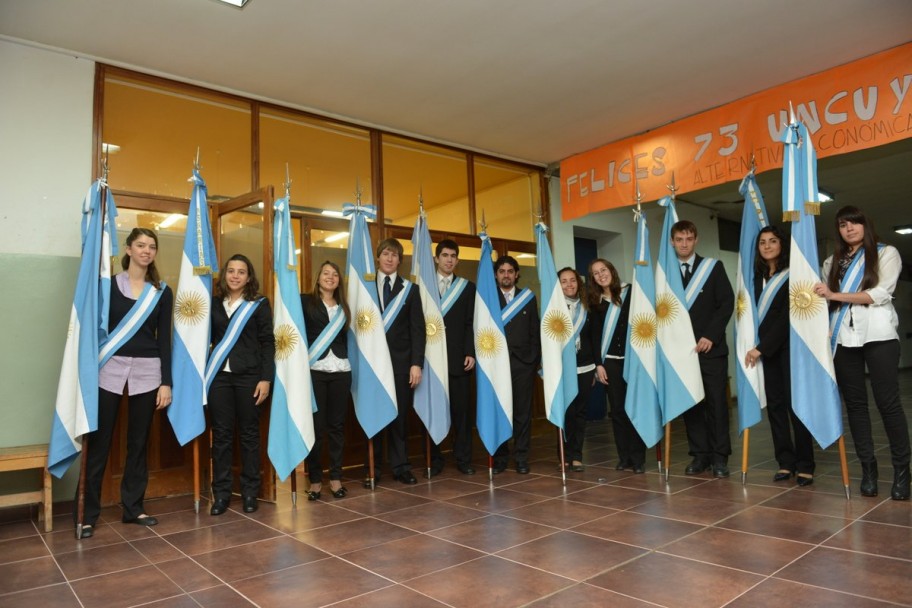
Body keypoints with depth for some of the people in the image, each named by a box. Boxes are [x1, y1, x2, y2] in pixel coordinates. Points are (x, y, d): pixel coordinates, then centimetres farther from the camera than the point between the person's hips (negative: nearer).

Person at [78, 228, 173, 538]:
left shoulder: (162, 292, 7)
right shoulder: (108, 284, 3)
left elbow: (164, 339, 5)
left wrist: (166, 382, 0)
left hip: (147, 372, 2)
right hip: (109, 369, -1)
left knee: (138, 442, 8)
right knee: (99, 442, 1)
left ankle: (133, 507, 20)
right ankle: (89, 513, 13)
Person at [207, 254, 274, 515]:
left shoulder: (260, 304, 3)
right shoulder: (213, 303, 11)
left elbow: (268, 343, -1)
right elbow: (207, 338, 11)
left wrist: (266, 378, -8)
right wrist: (205, 372, 0)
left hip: (249, 375, -2)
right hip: (219, 374, 2)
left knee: (249, 433, 4)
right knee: (221, 434, 4)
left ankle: (250, 492, 15)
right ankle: (221, 493, 15)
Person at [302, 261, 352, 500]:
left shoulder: (344, 307, 16)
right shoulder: (305, 301, 4)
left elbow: (348, 338, 12)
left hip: (340, 371, 3)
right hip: (314, 370, -3)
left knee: (337, 424, 7)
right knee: (315, 425, 0)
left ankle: (335, 477, 16)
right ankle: (315, 479, 12)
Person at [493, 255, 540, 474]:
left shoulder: (528, 297, 12)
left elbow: (535, 331, 10)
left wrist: (537, 359, 3)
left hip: (523, 362, 1)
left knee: (523, 411, 3)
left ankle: (521, 457, 12)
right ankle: (500, 457, 12)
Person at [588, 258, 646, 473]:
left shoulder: (630, 292, 2)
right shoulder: (596, 302, 9)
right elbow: (596, 335, 9)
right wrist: (598, 363, 2)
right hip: (610, 361, 2)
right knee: (617, 410, 4)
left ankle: (638, 458, 5)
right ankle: (624, 456, 12)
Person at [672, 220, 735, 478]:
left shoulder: (713, 266, 6)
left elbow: (727, 303, -1)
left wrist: (710, 336, -9)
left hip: (711, 347, -1)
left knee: (716, 401, 1)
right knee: (690, 404, 4)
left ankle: (719, 456, 10)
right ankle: (700, 454, 12)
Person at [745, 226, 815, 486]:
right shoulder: (758, 277, 12)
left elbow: (787, 316, -13)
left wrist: (761, 347, -15)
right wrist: (758, 347, 4)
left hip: (789, 345, -5)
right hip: (766, 347, 5)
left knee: (794, 402, -5)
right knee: (775, 404, 4)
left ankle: (805, 465, 4)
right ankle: (785, 462, 10)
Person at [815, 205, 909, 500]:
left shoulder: (887, 253, 6)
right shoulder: (832, 262, 18)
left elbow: (881, 293, -6)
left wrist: (836, 295, -11)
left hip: (878, 335, -3)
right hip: (843, 338, 4)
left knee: (888, 402, -5)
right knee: (855, 403, 4)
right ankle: (867, 466, 11)